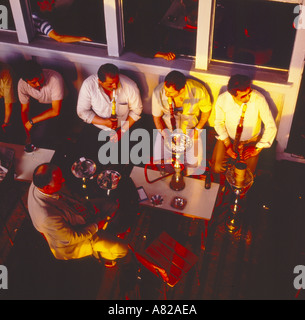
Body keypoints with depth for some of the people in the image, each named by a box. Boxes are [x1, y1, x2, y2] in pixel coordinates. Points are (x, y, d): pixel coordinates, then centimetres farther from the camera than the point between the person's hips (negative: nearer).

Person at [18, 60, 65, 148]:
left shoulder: (55, 79, -36)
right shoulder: (22, 84, -21)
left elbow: (56, 111, -31)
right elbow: (24, 110, -7)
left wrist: (32, 121, -26)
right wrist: (28, 135, -10)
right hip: (37, 104, 4)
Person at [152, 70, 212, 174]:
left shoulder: (198, 91, -28)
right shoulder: (158, 92, -24)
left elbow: (206, 110, -5)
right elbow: (156, 116, -5)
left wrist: (197, 129, -14)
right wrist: (164, 133, -20)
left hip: (190, 128, -1)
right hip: (167, 128, 1)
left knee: (194, 162, -14)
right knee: (159, 161, -12)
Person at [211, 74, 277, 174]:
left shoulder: (258, 99, -27)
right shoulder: (222, 99, -21)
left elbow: (271, 127, -18)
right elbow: (219, 122, -2)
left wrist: (257, 148, -15)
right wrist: (227, 144, -11)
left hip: (251, 140, -1)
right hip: (228, 138, 1)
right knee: (217, 168, -9)